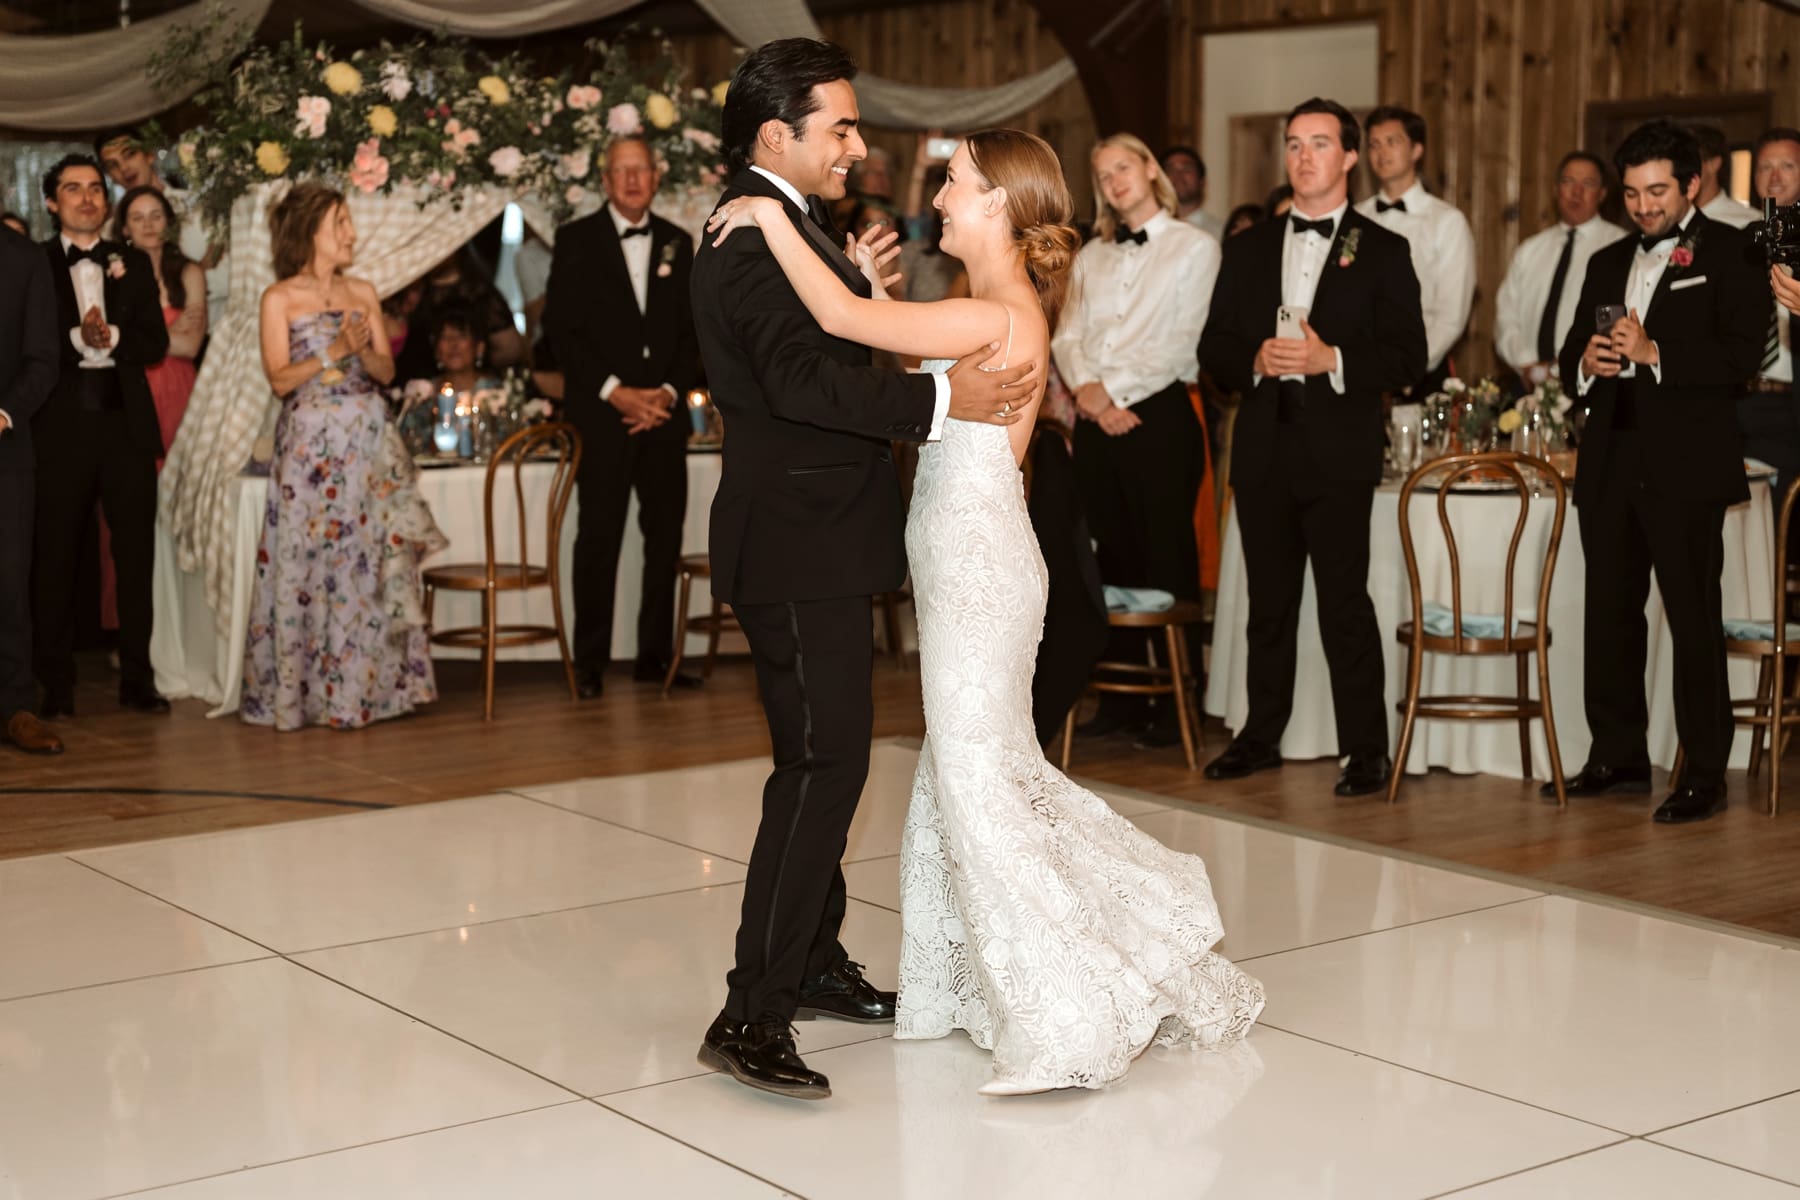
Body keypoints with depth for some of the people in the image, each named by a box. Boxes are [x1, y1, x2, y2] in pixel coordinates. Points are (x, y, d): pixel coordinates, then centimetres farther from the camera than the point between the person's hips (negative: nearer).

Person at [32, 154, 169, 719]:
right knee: (55, 560, 1)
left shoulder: (133, 263, 14)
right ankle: (56, 686, 8)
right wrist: (78, 338, -18)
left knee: (136, 554, 4)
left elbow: (156, 341, 5)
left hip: (126, 424, 3)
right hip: (61, 429, -3)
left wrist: (111, 338, -12)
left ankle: (138, 679, 12)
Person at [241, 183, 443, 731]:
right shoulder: (280, 298, 1)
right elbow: (280, 378, -6)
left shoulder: (364, 292, 13)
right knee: (309, 564, -3)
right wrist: (336, 352, -15)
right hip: (311, 443, -4)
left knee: (373, 561, 2)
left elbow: (386, 370, 9)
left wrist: (363, 350, -11)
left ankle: (369, 685, 8)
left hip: (369, 442, 4)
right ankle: (301, 692, 4)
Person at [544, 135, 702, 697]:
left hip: (664, 412, 3)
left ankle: (656, 655, 11)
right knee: (599, 536, -4)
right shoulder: (577, 240, 3)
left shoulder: (677, 244, 14)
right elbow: (561, 329, -3)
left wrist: (669, 392, -4)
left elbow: (692, 330, 12)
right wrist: (615, 392, -11)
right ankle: (590, 661, 3)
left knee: (666, 534, 3)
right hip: (602, 413, -3)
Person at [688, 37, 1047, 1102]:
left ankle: (813, 963, 30)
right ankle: (752, 1015, -12)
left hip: (822, 545, 11)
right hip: (795, 549, -11)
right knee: (823, 761, -13)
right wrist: (941, 399, -31)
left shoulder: (790, 225, 17)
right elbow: (800, 378, -30)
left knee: (829, 757, 18)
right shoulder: (752, 237, -17)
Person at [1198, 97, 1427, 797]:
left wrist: (1331, 360, -17)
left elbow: (1408, 356, -3)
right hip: (1263, 448, 4)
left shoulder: (1381, 252, 3)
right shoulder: (1249, 249, 14)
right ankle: (1262, 735, 21)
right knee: (1269, 600, 11)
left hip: (1339, 451, -4)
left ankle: (1367, 750, 2)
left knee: (1344, 602, -5)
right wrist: (1256, 360, -9)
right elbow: (1214, 349, 11)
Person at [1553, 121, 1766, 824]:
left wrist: (1653, 354, -21)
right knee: (1609, 613, 10)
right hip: (1611, 461, 6)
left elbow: (1742, 355, -11)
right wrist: (1587, 363, -3)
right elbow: (1571, 355, 20)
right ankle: (1618, 757, 20)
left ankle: (1704, 775, -1)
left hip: (1685, 466, -6)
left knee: (1694, 618, -5)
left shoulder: (1728, 253, 0)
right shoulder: (1609, 264, 20)